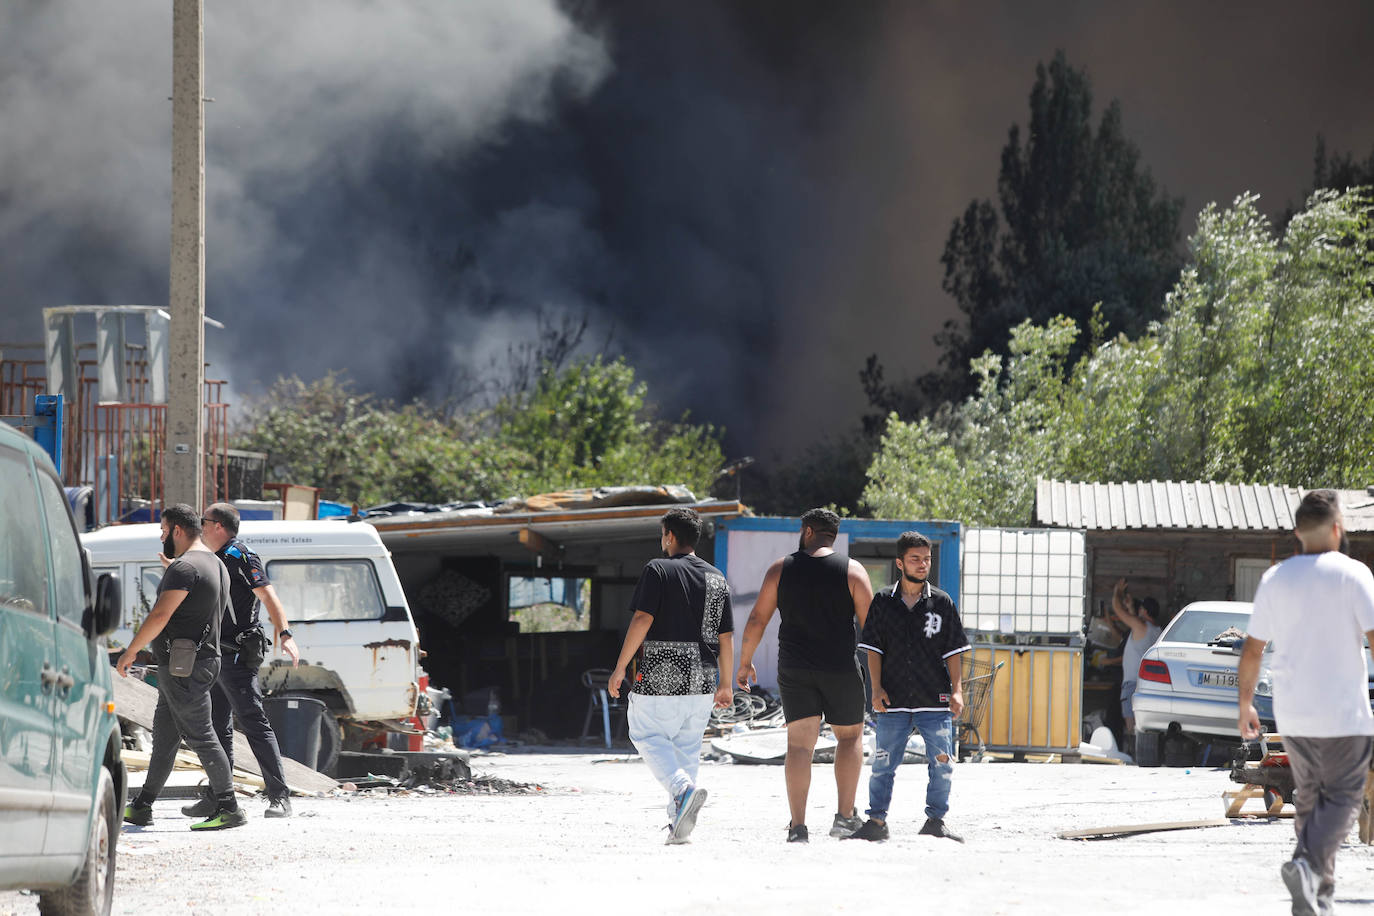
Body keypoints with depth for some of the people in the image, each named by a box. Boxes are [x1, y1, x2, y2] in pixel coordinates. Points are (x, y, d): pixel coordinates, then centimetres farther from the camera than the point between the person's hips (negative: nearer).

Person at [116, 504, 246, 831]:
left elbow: (160, 616, -21)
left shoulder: (185, 567, -16)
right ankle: (142, 807, 19)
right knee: (163, 736, 14)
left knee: (199, 735, -10)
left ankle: (229, 809, -11)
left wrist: (130, 652, -14)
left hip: (183, 668, -11)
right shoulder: (216, 565, 17)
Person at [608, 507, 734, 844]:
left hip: (661, 676, -5)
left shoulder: (658, 570, -6)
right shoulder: (716, 578, 11)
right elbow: (726, 637, 12)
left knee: (647, 735, 5)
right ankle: (680, 824, 7)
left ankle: (683, 787, -20)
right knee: (688, 745, 11)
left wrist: (620, 667, -10)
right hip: (703, 678, 5)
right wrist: (725, 684, 19)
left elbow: (643, 619, -14)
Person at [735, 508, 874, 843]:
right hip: (841, 670, -1)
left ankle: (797, 825, -7)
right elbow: (871, 625, -4)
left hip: (794, 670, 1)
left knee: (799, 743, 2)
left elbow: (757, 620, 3)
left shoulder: (781, 569, 2)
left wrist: (745, 662, 15)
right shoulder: (852, 571, -2)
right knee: (850, 736, 16)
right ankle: (845, 816, 8)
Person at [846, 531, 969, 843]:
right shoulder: (883, 603, 5)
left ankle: (935, 821, 10)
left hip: (935, 701, 0)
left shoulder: (942, 603, 5)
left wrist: (957, 690, -2)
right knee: (883, 764, 1)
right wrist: (877, 688, -2)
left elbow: (954, 651, 6)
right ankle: (877, 820, 9)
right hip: (893, 700, 0)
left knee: (941, 764, -1)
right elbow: (873, 649, 6)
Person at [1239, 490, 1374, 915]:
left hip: (1292, 715, 5)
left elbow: (1252, 650, 7)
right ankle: (1308, 865, -25)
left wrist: (1245, 704, 17)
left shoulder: (1274, 579, 4)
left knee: (1308, 799, 15)